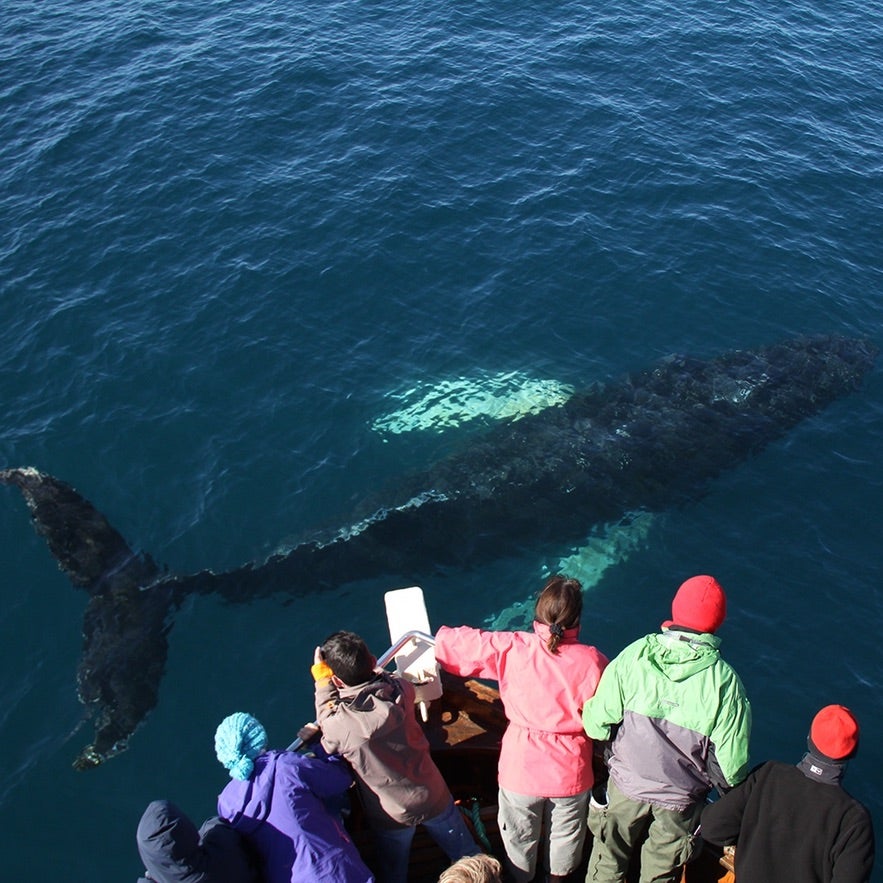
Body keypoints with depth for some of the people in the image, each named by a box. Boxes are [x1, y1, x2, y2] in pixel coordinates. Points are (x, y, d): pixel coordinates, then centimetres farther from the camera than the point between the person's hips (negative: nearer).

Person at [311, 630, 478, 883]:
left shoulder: (339, 724, -31)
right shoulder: (400, 690, -22)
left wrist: (322, 677, 0)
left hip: (392, 818, -2)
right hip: (433, 798, 2)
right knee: (468, 859, 25)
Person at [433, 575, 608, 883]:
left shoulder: (510, 648, -21)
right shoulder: (593, 662, -22)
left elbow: (452, 644, -13)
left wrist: (438, 638, 9)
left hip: (522, 766, 0)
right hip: (571, 770, 0)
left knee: (520, 834, 28)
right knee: (566, 832, 30)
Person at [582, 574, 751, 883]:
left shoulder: (634, 655, -19)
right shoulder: (725, 680, -21)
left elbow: (597, 723, -16)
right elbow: (732, 761, -17)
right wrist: (730, 790, 5)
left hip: (626, 787, 0)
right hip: (681, 800, 0)